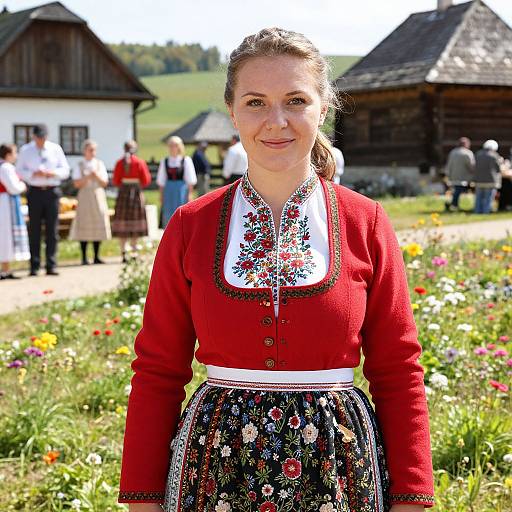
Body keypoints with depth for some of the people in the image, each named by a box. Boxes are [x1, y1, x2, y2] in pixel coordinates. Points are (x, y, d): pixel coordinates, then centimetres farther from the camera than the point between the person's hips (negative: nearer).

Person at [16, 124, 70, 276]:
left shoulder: (55, 149, 9)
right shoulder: (25, 150, 8)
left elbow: (65, 170, 8)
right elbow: (19, 170, 5)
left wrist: (52, 173, -11)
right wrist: (33, 174, -13)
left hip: (52, 191, 1)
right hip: (34, 191, 0)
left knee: (52, 230, -1)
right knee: (34, 230, -1)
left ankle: (51, 266, 2)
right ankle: (34, 267, 2)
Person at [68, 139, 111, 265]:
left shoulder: (100, 164, 10)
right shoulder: (80, 165, 4)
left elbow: (105, 183, 6)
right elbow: (77, 183, -4)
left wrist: (97, 176, -11)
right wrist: (87, 177, -15)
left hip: (98, 196, 3)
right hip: (85, 197, -2)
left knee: (99, 226, 1)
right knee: (84, 227, -5)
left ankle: (96, 257, 8)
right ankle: (84, 257, -1)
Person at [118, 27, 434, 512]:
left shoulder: (366, 223, -3)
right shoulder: (189, 226, -2)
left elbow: (397, 371, 0)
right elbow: (157, 371, 1)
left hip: (338, 460, 0)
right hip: (216, 464, 0)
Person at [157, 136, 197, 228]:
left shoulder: (186, 160, -2)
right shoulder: (164, 161, 7)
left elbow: (190, 180, -1)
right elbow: (161, 181, 10)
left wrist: (190, 194, -5)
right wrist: (161, 195, 6)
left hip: (182, 190, -3)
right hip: (168, 191, 3)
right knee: (168, 216, 3)